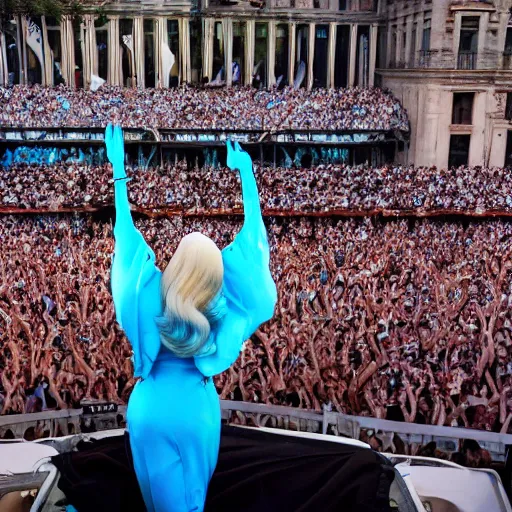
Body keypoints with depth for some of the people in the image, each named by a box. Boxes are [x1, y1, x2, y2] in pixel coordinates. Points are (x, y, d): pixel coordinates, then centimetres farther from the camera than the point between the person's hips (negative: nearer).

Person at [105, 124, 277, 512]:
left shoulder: (150, 296, -17)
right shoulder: (220, 306, -14)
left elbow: (127, 236, -9)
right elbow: (251, 241, -9)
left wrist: (120, 172, -4)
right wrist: (247, 176, -2)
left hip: (151, 406, 0)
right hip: (197, 406, 1)